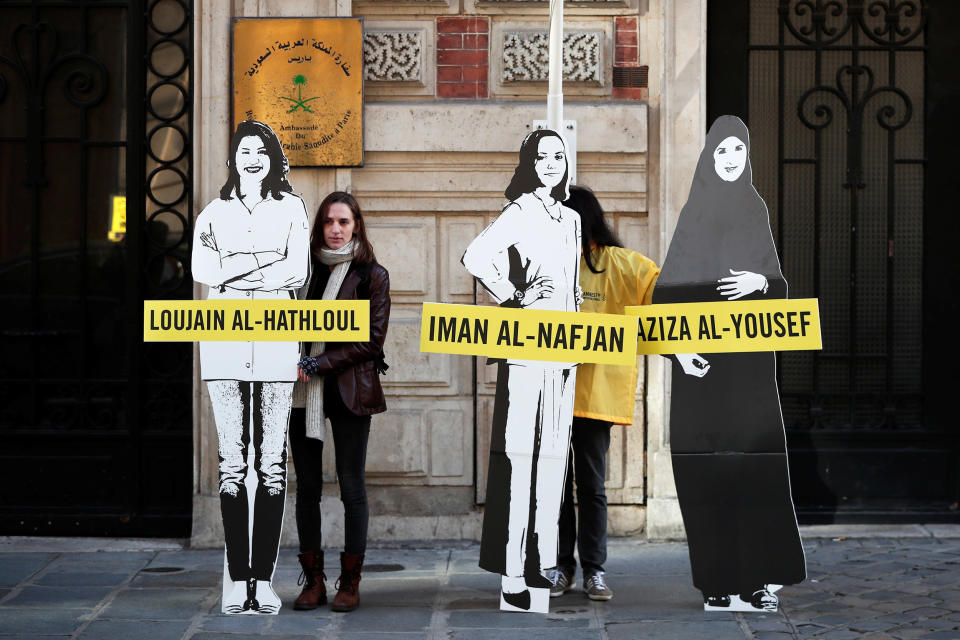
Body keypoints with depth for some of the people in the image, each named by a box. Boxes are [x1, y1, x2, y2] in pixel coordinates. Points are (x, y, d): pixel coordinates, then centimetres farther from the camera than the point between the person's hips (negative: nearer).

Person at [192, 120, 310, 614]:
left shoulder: (291, 209, 12)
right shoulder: (215, 212, 15)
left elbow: (297, 274, -1)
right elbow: (203, 271, -1)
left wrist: (234, 272, -4)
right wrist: (266, 262, -7)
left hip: (275, 338, -1)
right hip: (224, 338, 1)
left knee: (272, 461, -4)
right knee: (231, 460, -3)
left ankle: (263, 578, -2)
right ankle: (236, 579, -2)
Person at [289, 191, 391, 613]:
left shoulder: (372, 276, 0)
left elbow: (372, 340, -6)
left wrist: (321, 364, -12)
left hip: (349, 390, -3)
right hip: (303, 391, 3)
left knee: (352, 486, 0)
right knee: (307, 486, 4)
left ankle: (349, 582, 7)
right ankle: (313, 580, 11)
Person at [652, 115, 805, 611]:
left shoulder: (755, 210, 12)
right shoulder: (694, 212, 2)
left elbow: (777, 282, 16)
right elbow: (667, 288, -2)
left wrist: (761, 282, -7)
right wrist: (677, 345, -13)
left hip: (749, 356, 3)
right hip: (701, 357, -3)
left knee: (756, 463, -4)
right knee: (708, 468, -4)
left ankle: (763, 575, 0)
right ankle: (720, 582, 0)